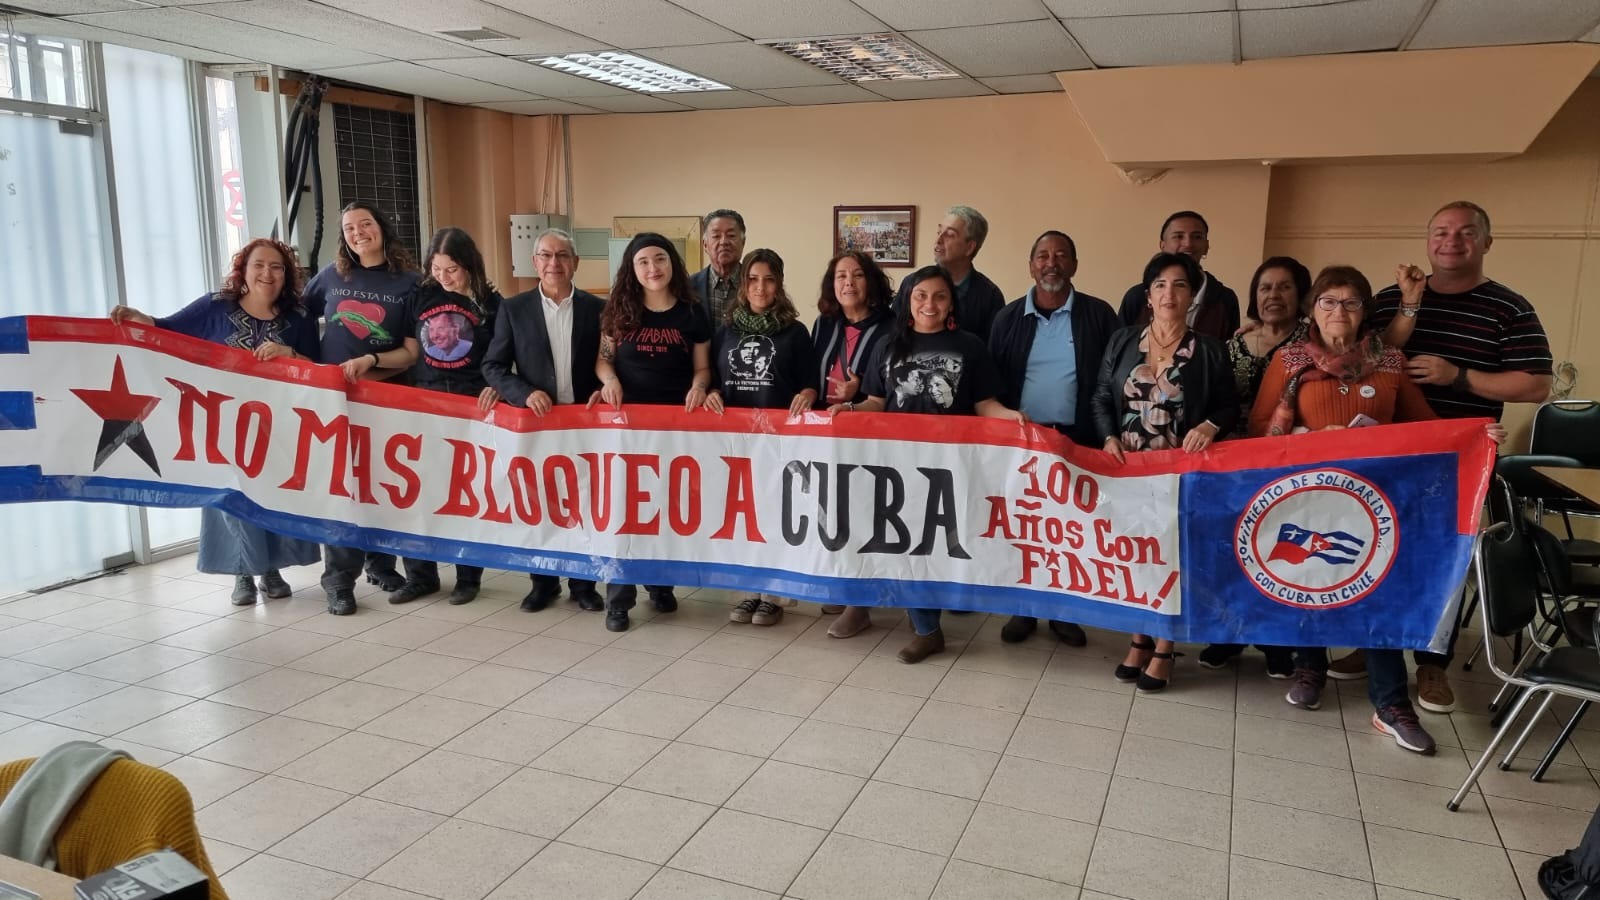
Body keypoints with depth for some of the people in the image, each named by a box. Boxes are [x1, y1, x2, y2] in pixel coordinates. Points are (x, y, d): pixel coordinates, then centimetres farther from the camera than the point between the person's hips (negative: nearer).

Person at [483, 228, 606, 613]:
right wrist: (525, 394, -15)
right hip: (537, 421, 0)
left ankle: (583, 582, 20)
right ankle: (543, 580, 22)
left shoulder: (596, 308, 3)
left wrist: (602, 391, -11)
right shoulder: (514, 309, 1)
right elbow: (493, 366, 0)